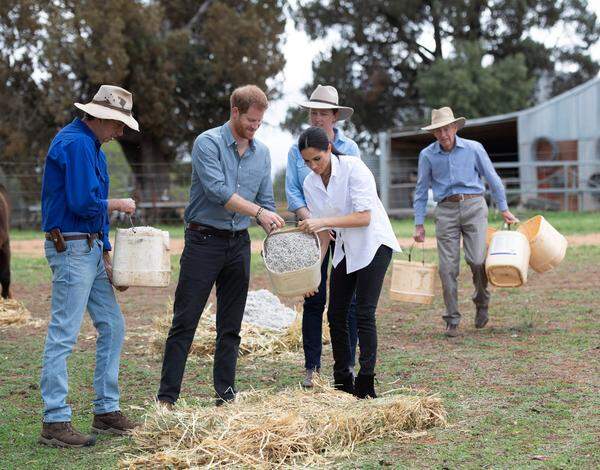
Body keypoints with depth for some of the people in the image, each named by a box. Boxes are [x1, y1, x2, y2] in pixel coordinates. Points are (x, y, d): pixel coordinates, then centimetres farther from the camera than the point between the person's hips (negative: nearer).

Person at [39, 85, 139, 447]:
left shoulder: (92, 146, 18)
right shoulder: (76, 144, -15)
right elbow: (83, 203, -23)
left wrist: (107, 254, 16)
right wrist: (118, 204, -4)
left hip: (91, 248, 11)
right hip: (71, 248, -11)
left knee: (113, 326, 12)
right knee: (64, 334, -8)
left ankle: (107, 411, 20)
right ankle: (55, 422, -4)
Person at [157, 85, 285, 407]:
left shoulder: (262, 153, 11)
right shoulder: (208, 143, -9)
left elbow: (266, 202, 14)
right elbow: (216, 190, -21)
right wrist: (258, 211, -25)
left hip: (239, 245, 6)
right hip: (204, 240, -6)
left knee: (231, 326, 9)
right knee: (185, 321, -4)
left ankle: (226, 393, 17)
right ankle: (167, 396, 0)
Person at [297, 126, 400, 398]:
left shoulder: (353, 168, -19)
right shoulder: (310, 184, 0)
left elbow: (364, 217, -25)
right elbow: (323, 233, 4)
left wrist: (323, 221, -31)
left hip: (374, 243, -7)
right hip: (345, 248, 7)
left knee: (364, 314, -14)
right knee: (336, 315, 4)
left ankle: (365, 385, -13)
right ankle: (343, 383, 14)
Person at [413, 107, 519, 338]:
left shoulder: (473, 148, 2)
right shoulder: (427, 155, 3)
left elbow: (492, 179, 10)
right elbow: (421, 191, 9)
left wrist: (504, 210, 12)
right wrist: (419, 224, 5)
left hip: (473, 206, -1)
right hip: (446, 210, 1)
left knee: (477, 260, -13)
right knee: (448, 267, -4)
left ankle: (482, 303, 16)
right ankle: (452, 320, 5)